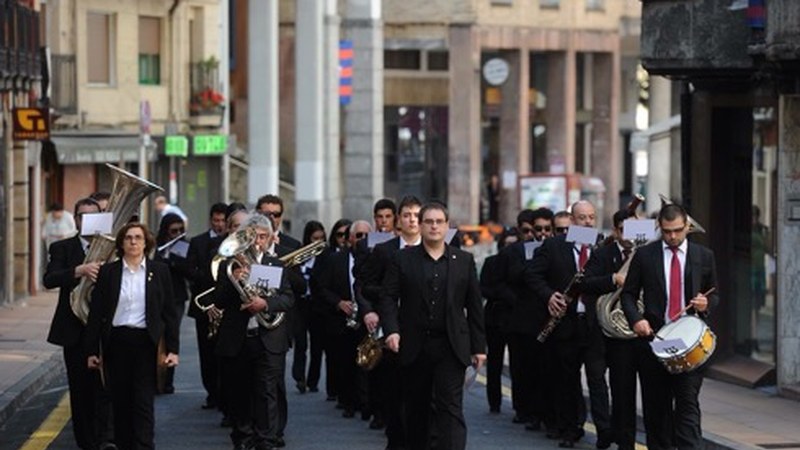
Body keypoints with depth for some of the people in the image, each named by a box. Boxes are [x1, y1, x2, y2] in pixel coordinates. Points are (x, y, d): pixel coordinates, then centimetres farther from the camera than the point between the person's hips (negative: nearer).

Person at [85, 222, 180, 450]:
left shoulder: (159, 271, 4)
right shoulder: (108, 272, 5)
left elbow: (169, 312, 4)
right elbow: (96, 313, 5)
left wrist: (172, 349, -3)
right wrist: (92, 350, 2)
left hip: (145, 342, -2)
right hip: (116, 343, 2)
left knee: (144, 402, -7)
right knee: (120, 402, 6)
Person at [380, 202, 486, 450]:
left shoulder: (464, 260, 8)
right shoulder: (402, 259, 5)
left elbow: (474, 306, 8)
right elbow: (389, 298, 0)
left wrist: (479, 346, 5)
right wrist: (392, 331, -16)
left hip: (451, 348, -1)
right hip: (414, 346, 1)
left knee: (450, 408, -9)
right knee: (415, 408, 10)